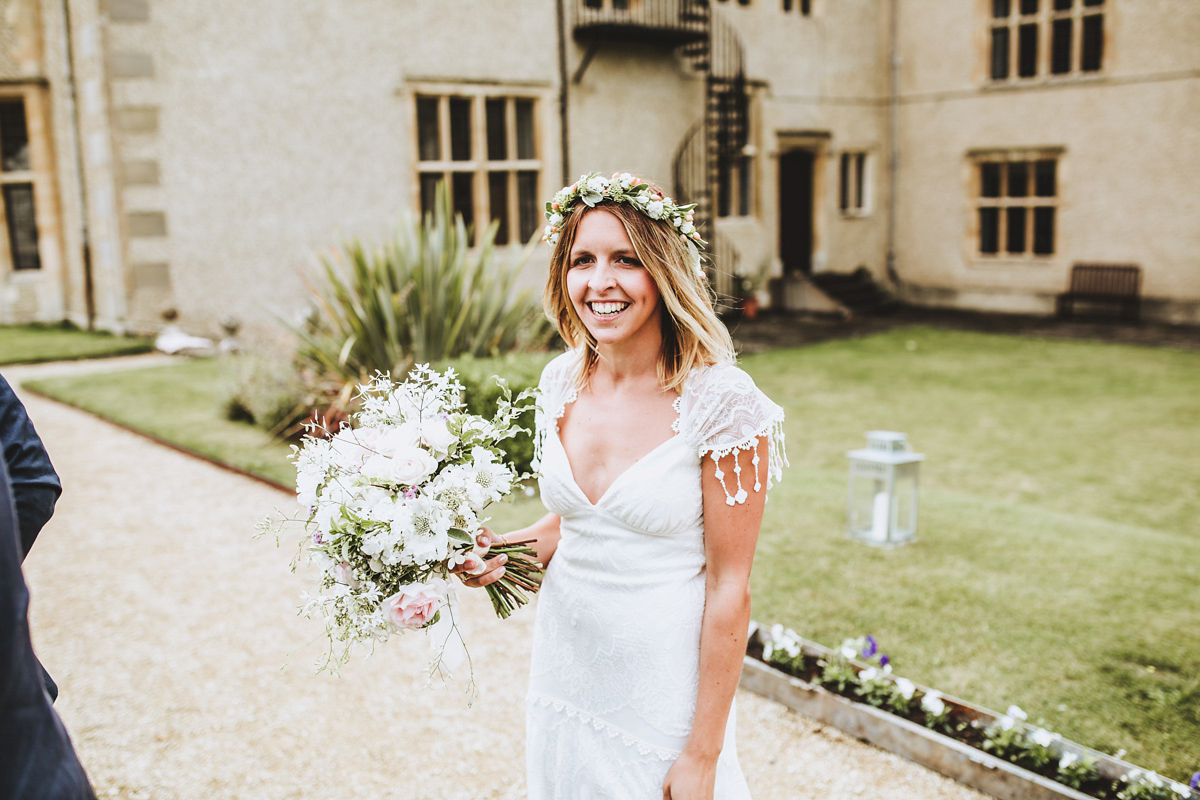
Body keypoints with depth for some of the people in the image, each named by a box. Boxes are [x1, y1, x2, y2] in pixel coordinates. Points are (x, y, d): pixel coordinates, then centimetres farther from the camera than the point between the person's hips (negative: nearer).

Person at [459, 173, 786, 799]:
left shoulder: (720, 401, -19)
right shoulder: (563, 382, -2)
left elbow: (730, 588, -16)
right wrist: (500, 548, -7)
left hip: (661, 692, -5)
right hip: (564, 670, 6)